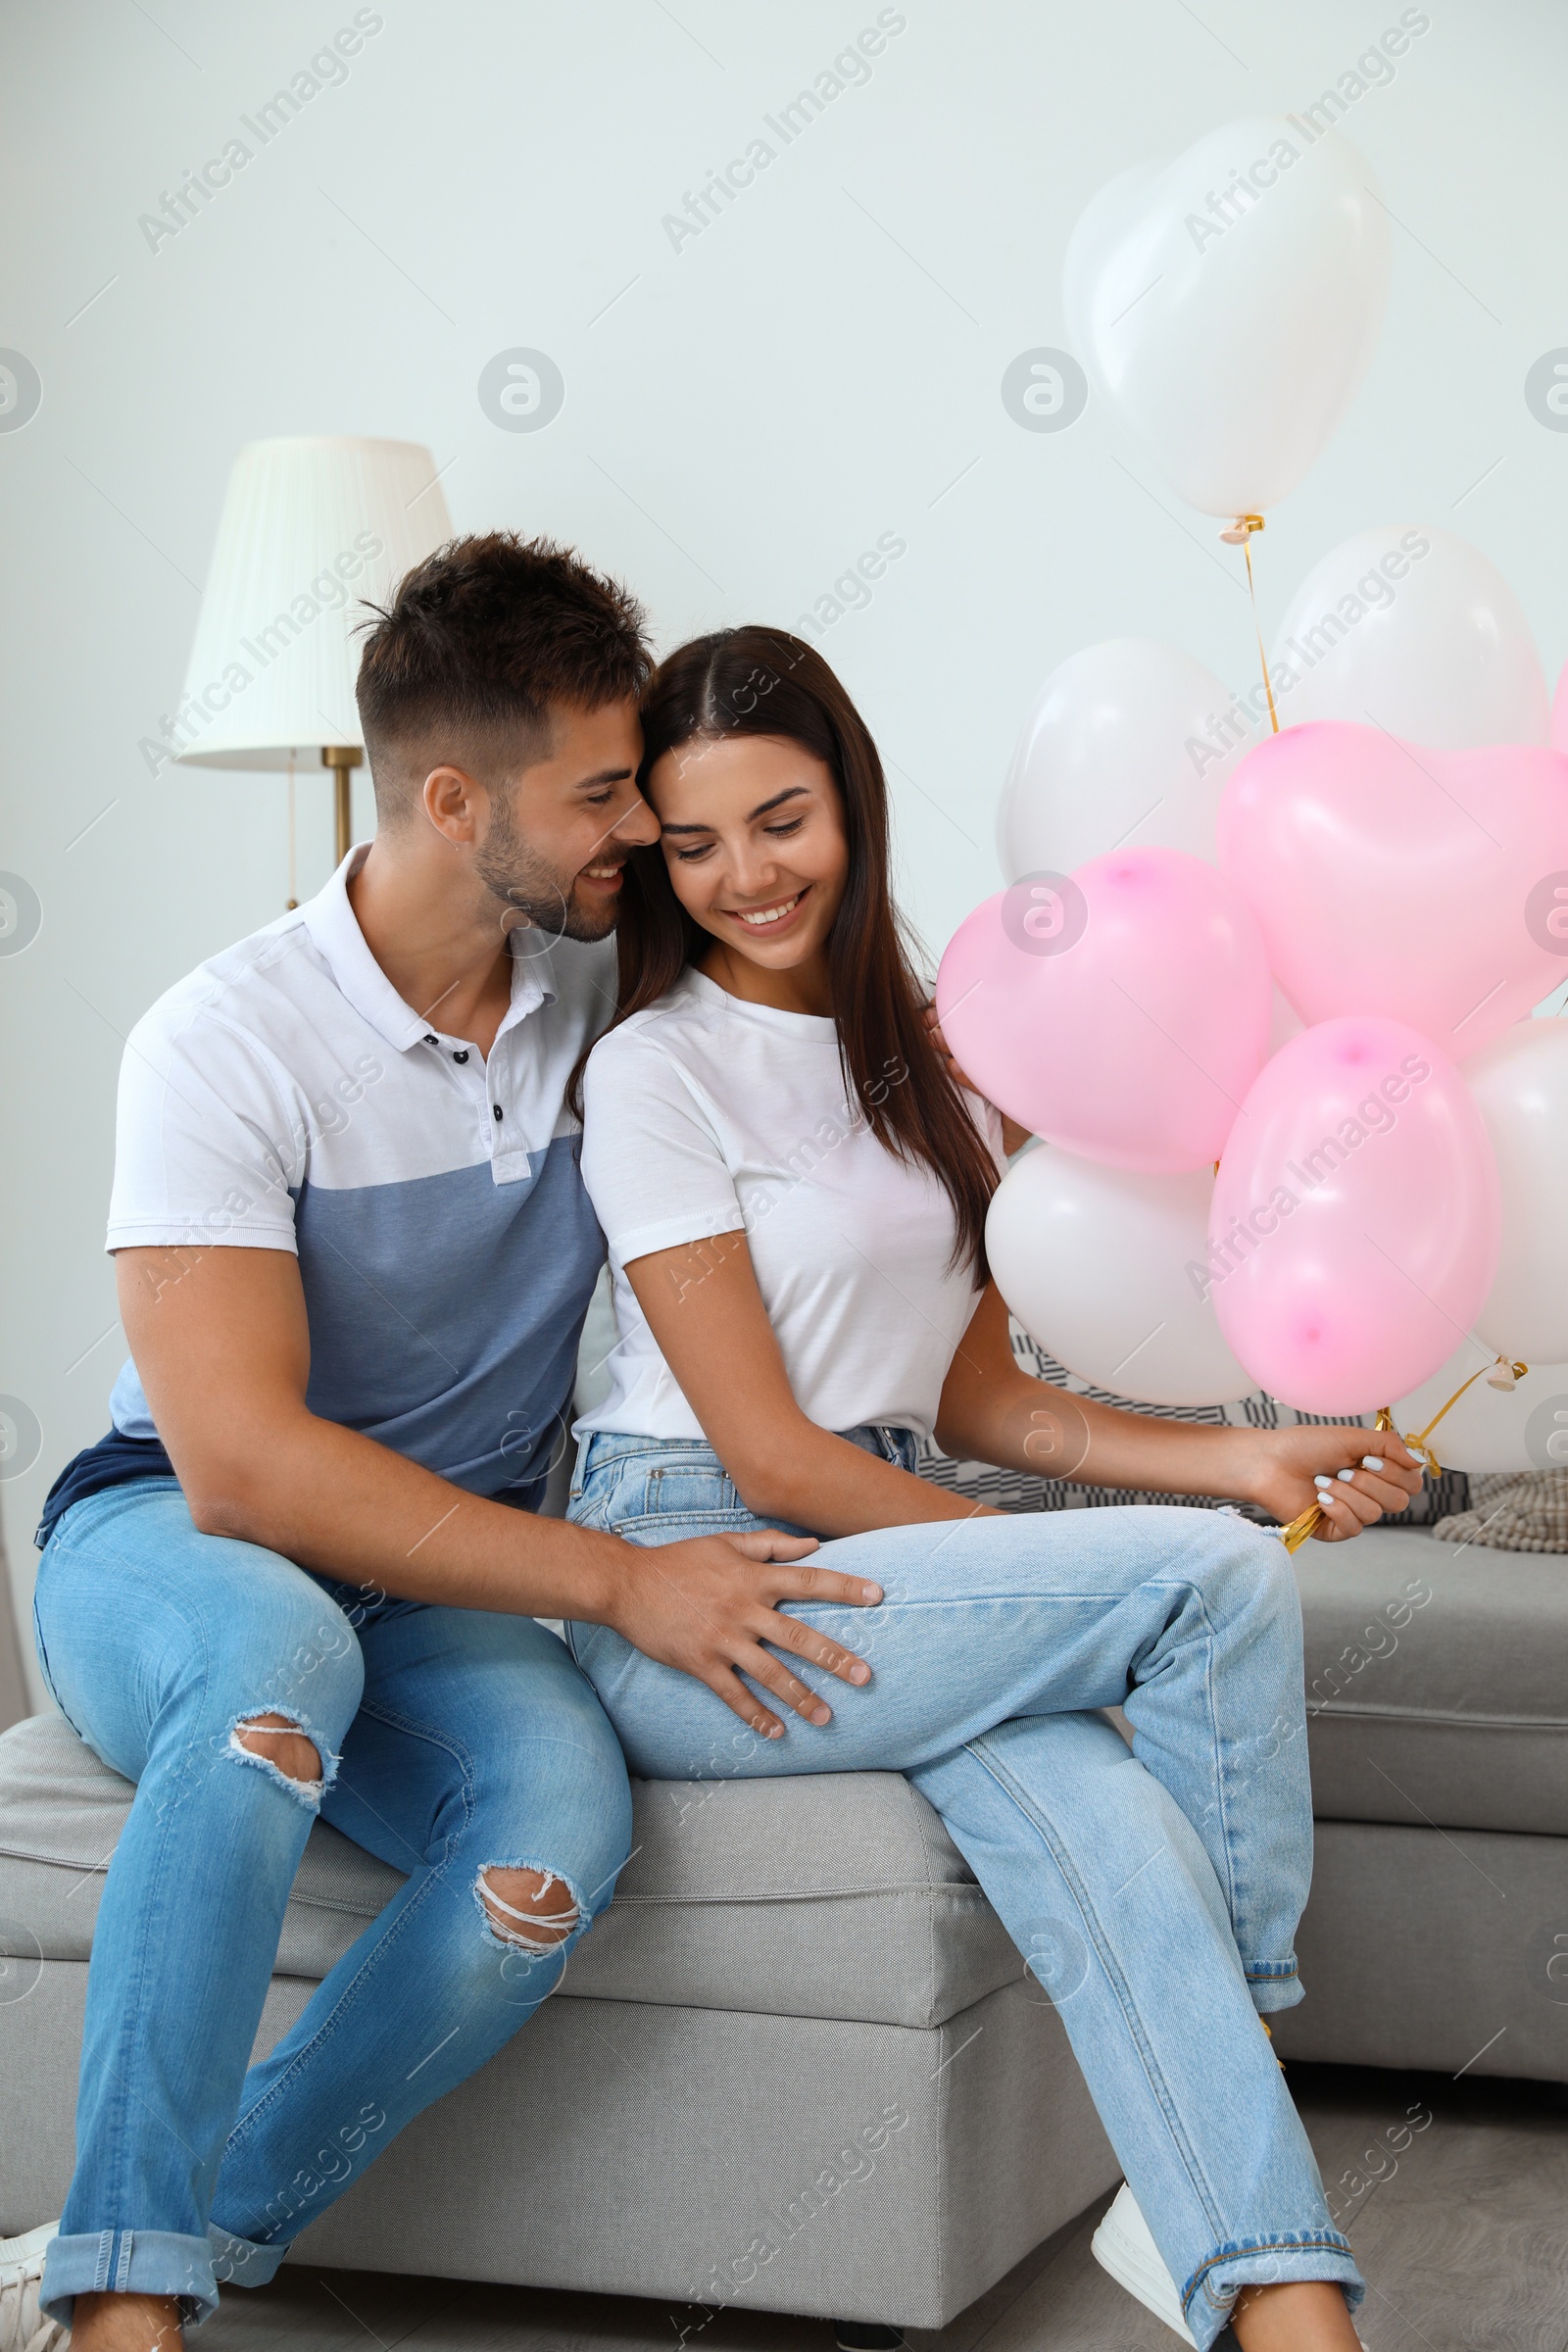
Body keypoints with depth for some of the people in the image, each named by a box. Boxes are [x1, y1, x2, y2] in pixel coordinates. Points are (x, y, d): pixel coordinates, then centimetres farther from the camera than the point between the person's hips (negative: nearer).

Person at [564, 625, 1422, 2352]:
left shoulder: (922, 1058, 16)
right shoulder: (655, 1067, -4)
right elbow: (767, 1452, -9)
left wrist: (1237, 1461, 4)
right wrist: (1048, 1573, -8)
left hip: (890, 1561, 5)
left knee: (1115, 1836, -29)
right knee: (1218, 1575, -23)